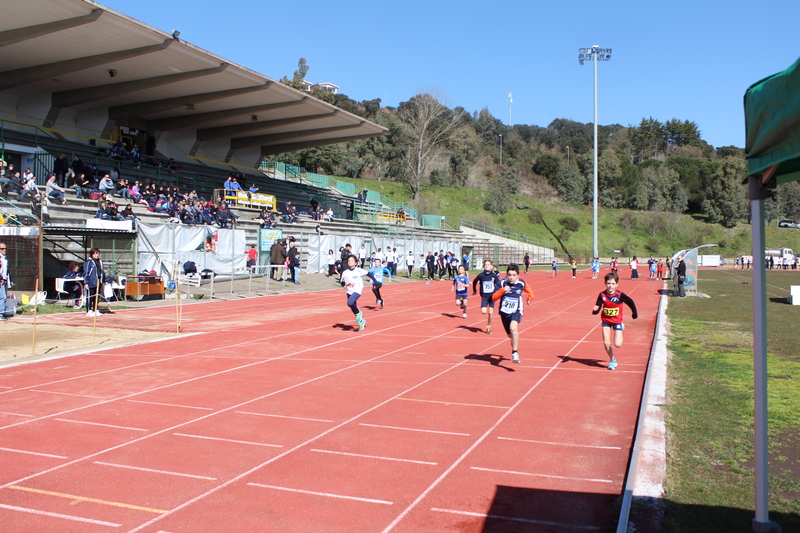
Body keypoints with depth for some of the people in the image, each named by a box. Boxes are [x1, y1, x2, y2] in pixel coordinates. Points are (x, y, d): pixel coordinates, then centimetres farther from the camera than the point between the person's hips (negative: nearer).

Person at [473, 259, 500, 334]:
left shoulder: (494, 275, -6)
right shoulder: (481, 275, -6)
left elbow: (498, 284, 6)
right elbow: (474, 282, 11)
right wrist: (474, 290, 19)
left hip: (492, 296, 0)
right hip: (484, 296, 0)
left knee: (490, 313, 1)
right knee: (483, 312, -15)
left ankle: (489, 327, 18)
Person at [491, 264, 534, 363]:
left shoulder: (521, 283, -5)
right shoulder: (502, 283, -9)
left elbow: (529, 290, 20)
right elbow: (494, 298, -16)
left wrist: (530, 298, 9)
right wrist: (502, 290, -27)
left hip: (516, 311, -2)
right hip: (504, 312, 2)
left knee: (513, 328, -31)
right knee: (510, 335, 16)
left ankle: (515, 352, -25)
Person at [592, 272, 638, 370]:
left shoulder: (620, 295, -20)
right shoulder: (602, 295, -14)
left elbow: (631, 302, -5)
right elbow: (597, 309, -11)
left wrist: (634, 313, 4)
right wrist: (595, 310, -34)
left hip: (617, 321, -2)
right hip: (606, 321, 2)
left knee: (618, 344, -8)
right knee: (606, 343, -4)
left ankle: (621, 328, 24)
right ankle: (612, 360, 22)